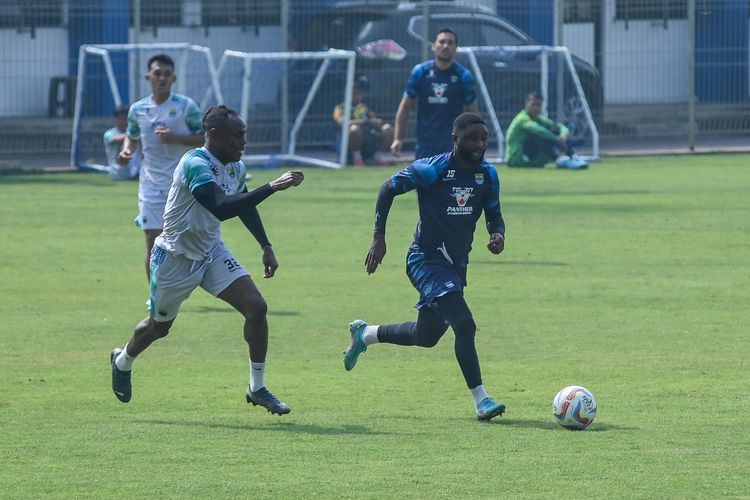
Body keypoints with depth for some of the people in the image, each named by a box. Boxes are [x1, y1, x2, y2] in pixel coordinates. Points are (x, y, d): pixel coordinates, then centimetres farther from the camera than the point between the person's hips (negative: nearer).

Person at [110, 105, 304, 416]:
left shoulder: (236, 168, -3)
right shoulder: (195, 164, -29)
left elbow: (244, 205, 19)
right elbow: (221, 208, -44)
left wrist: (266, 246, 14)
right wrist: (271, 188, -47)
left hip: (211, 252, 6)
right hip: (175, 258, -6)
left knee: (256, 307, -13)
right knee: (159, 326, 14)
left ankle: (257, 388, -1)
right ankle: (122, 362, 48)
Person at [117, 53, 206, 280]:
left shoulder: (186, 106, -4)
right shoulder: (137, 110, 5)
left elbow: (203, 138, -4)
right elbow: (132, 137, 20)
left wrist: (175, 138, -18)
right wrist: (127, 151, -2)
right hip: (151, 184, 2)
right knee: (153, 243, -2)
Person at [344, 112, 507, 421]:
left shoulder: (488, 175, 1)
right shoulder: (431, 170, -16)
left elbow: (494, 216, 11)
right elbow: (389, 189, -5)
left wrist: (498, 235, -13)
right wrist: (379, 239, -9)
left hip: (456, 264, 8)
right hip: (426, 260, -8)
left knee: (426, 335, 20)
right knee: (464, 324, -22)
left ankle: (364, 335, 44)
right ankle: (481, 401, -17)